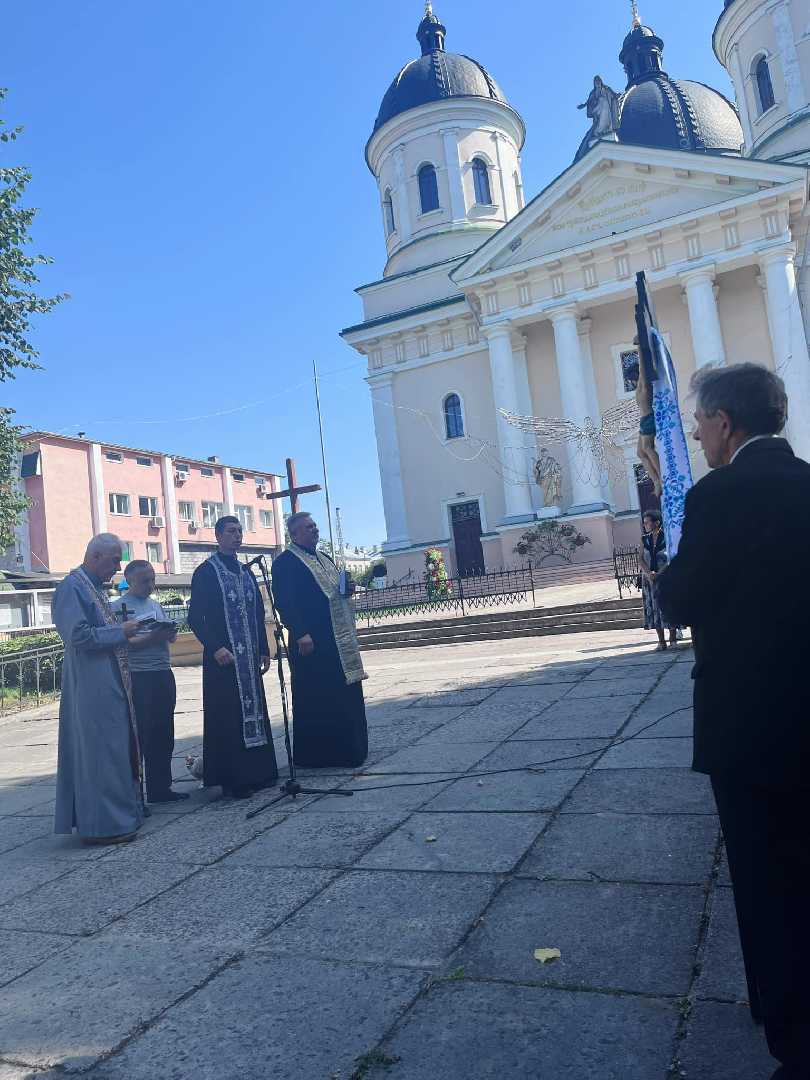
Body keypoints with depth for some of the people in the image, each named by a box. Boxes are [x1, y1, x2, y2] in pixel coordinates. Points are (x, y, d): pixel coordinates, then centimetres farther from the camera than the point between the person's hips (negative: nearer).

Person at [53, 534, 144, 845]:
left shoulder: (94, 587, 16)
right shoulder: (71, 587, -13)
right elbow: (78, 635, -22)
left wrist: (125, 633, 8)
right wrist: (120, 632, -14)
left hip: (110, 685, 10)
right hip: (92, 687, -10)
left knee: (117, 749, 14)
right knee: (99, 752, -4)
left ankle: (120, 813, 25)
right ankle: (102, 823, 5)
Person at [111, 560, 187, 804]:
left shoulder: (156, 605, 17)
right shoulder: (119, 607, -5)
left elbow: (169, 634, 19)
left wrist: (169, 633, -3)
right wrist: (151, 638, -20)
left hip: (163, 674, 7)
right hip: (138, 677, -7)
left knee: (163, 737, 12)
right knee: (138, 737, -3)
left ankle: (160, 789, 22)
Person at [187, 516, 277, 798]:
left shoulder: (246, 572, 15)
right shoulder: (205, 573, -4)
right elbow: (195, 617, -9)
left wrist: (264, 650, 11)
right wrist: (215, 648, -20)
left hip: (249, 657, 6)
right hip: (223, 657, -6)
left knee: (253, 709, 8)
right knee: (228, 715, -4)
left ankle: (257, 771, 17)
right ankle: (231, 778, 3)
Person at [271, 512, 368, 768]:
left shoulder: (325, 558, 19)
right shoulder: (285, 562, -8)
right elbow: (284, 602, -16)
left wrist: (346, 590, 4)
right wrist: (301, 634, -23)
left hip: (340, 639, 9)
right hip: (312, 641, -8)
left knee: (347, 696, 12)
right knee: (316, 698, -2)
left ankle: (349, 750, 23)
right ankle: (315, 753, 8)